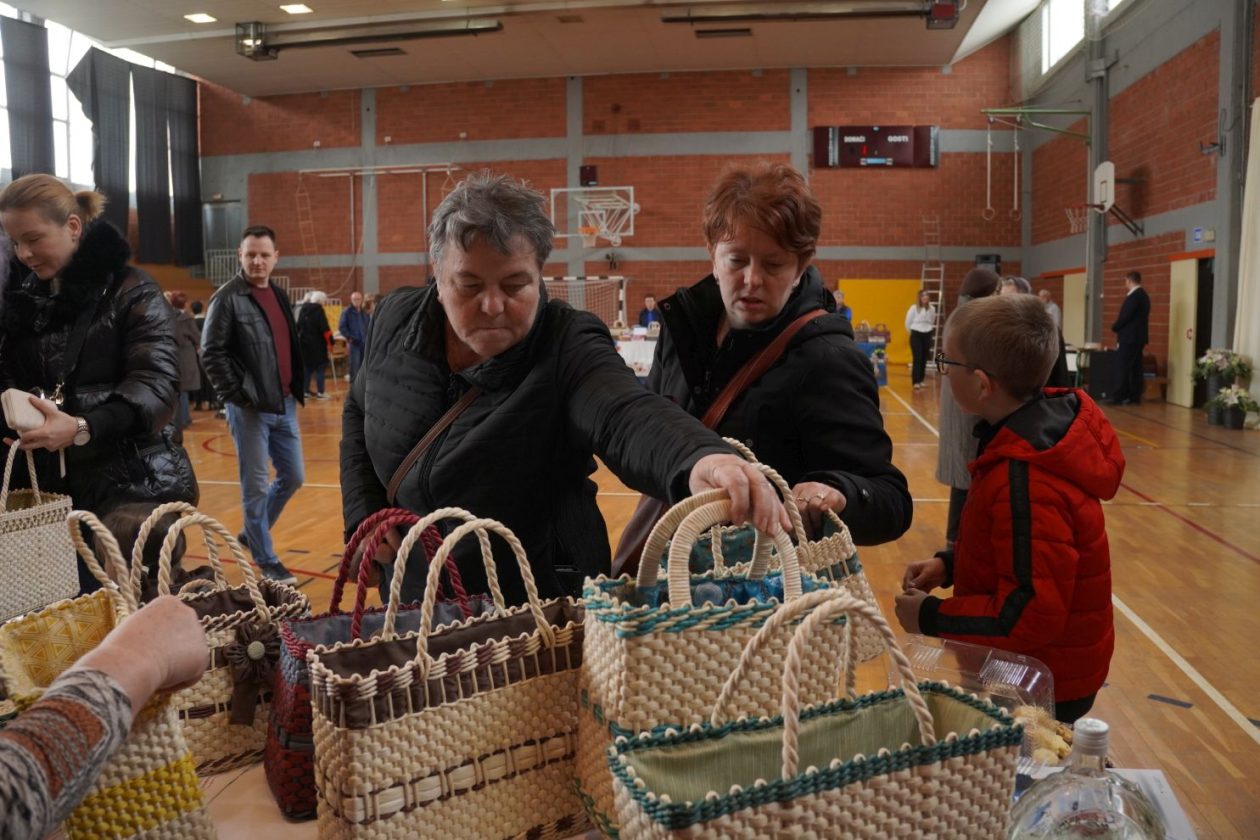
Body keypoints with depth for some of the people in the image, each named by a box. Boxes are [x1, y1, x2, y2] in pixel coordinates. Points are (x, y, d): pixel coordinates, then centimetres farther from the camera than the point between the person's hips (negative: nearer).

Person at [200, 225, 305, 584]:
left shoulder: (279, 295, 13)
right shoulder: (228, 297, -8)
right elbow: (211, 353, -12)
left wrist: (296, 390, 10)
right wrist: (236, 395, -14)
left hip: (283, 404, 7)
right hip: (250, 408, -7)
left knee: (293, 476, 13)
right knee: (256, 487, 2)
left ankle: (253, 533, 33)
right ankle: (266, 559, 15)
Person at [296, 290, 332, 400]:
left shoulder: (303, 309, 10)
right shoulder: (319, 310, -13)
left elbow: (299, 326, 17)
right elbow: (325, 329, -18)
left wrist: (300, 338, 24)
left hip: (304, 342, 7)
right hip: (317, 343, -7)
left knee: (307, 366, 15)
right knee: (319, 367, 0)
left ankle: (306, 390, 17)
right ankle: (320, 392, 0)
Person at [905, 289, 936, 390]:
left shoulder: (932, 309, 2)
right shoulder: (914, 308, -9)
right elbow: (908, 323, -1)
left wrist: (929, 331, 12)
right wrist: (913, 333, 7)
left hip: (927, 335, 4)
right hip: (916, 335, -4)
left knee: (924, 359, 7)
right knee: (917, 359, -9)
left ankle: (921, 380, 18)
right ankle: (915, 382, -8)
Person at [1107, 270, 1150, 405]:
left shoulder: (1134, 296, -16)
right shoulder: (1143, 295, 15)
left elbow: (1125, 316, -19)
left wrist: (1115, 328, -5)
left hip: (1129, 337, -10)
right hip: (1138, 336, 10)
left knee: (1122, 368, -8)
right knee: (1135, 368, 9)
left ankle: (1119, 397, -8)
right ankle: (1134, 397, 10)